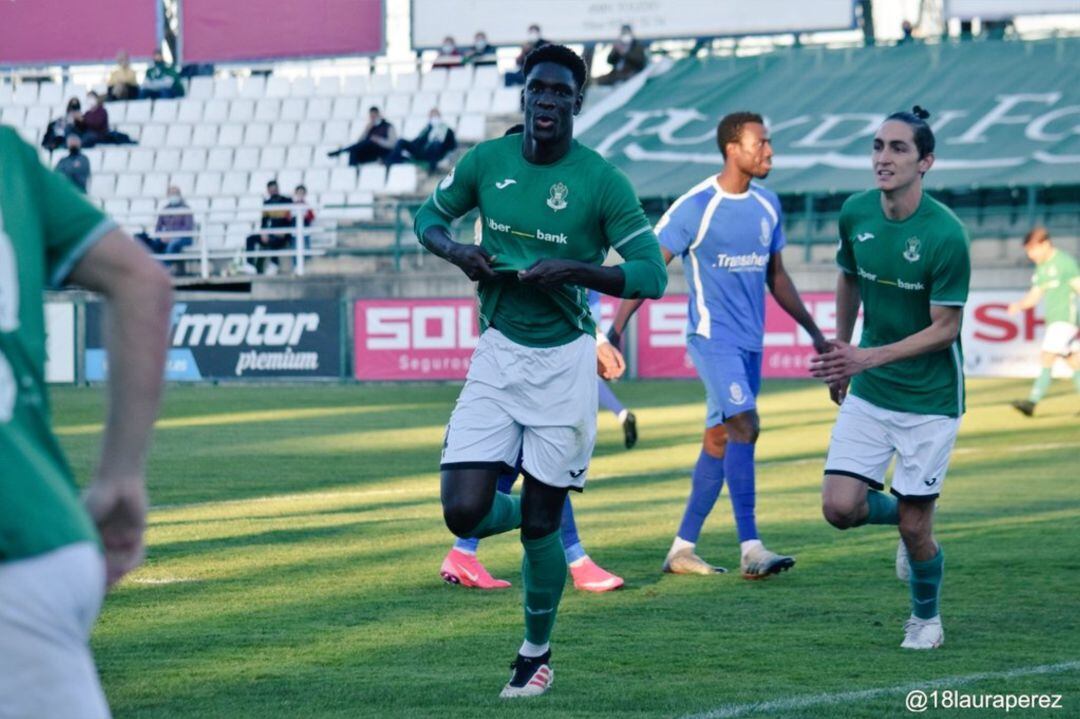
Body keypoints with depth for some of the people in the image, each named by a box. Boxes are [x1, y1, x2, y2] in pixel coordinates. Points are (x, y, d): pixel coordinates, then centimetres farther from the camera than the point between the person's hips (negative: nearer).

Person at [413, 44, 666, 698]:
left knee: (541, 525, 2)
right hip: (498, 353, 3)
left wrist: (573, 269, -23)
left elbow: (651, 275, -10)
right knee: (464, 512, -9)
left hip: (563, 361, -3)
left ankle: (537, 654, 25)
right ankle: (525, 512, 28)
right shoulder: (487, 162, 0)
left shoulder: (602, 181, -10)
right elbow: (430, 215, 17)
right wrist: (454, 250, -6)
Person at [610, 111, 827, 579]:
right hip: (712, 337, -7)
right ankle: (750, 549, -20)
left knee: (719, 442, 8)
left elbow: (776, 277, 20)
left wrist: (814, 331, 21)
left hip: (750, 343, 7)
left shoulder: (768, 206, 10)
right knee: (744, 426, -19)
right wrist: (617, 328, -17)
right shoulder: (696, 207, -11)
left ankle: (682, 549, 14)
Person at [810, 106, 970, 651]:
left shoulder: (946, 234, -21)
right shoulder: (855, 214, -4)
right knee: (840, 507, -8)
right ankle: (908, 522, 25)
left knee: (914, 526, -1)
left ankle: (926, 617, 27)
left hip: (930, 398, -4)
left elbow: (945, 328, -18)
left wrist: (869, 357, -26)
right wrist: (839, 352, 20)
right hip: (867, 395, 5)